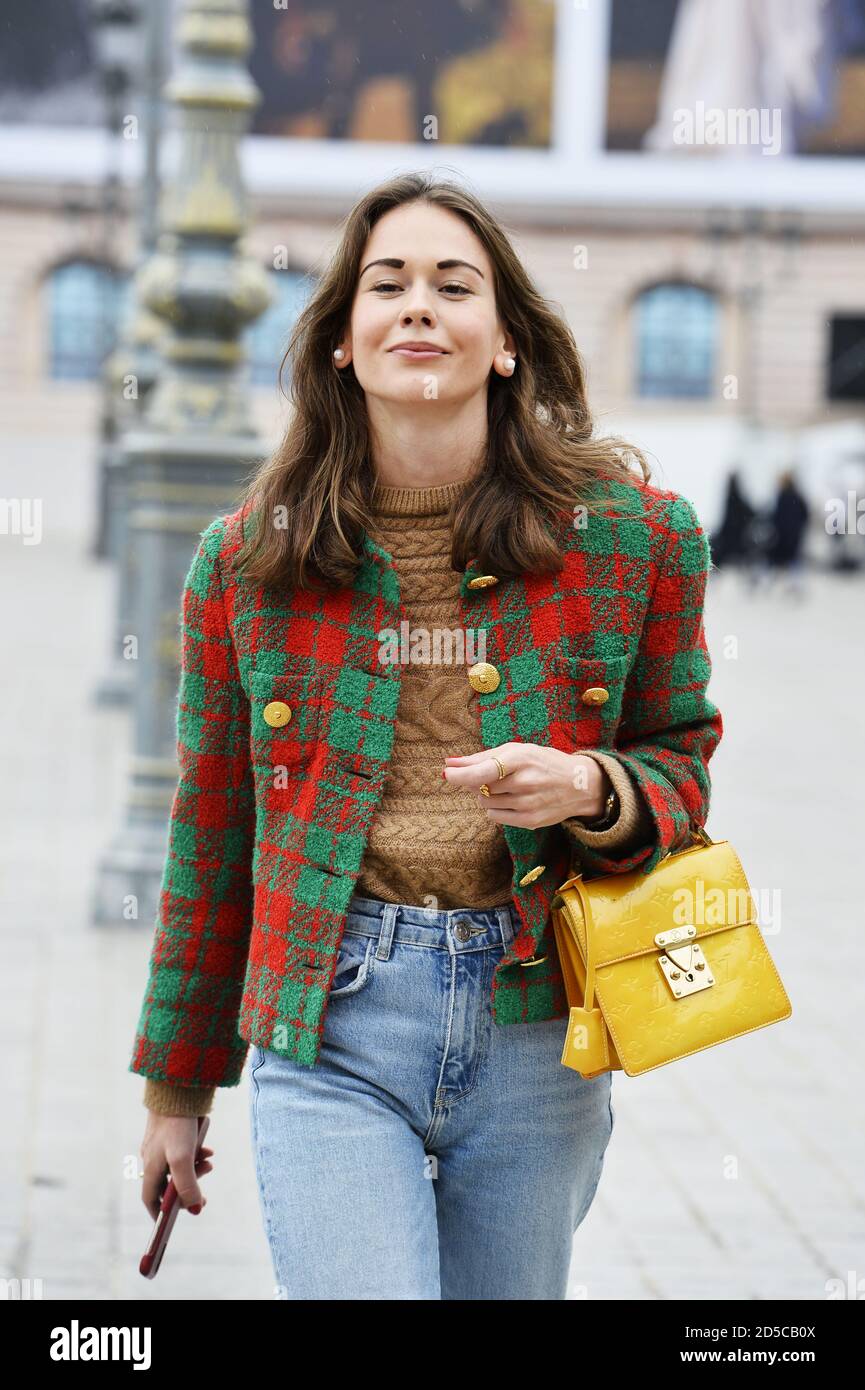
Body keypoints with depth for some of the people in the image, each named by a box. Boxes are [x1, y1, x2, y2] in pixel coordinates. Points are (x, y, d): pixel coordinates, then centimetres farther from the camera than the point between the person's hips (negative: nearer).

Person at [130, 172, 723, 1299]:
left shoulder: (637, 534, 1)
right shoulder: (250, 558, 4)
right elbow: (212, 838, 12)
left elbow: (680, 757, 13)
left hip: (536, 1030, 1)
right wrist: (177, 1083, 17)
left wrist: (591, 792, -11)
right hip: (331, 1021, -1)